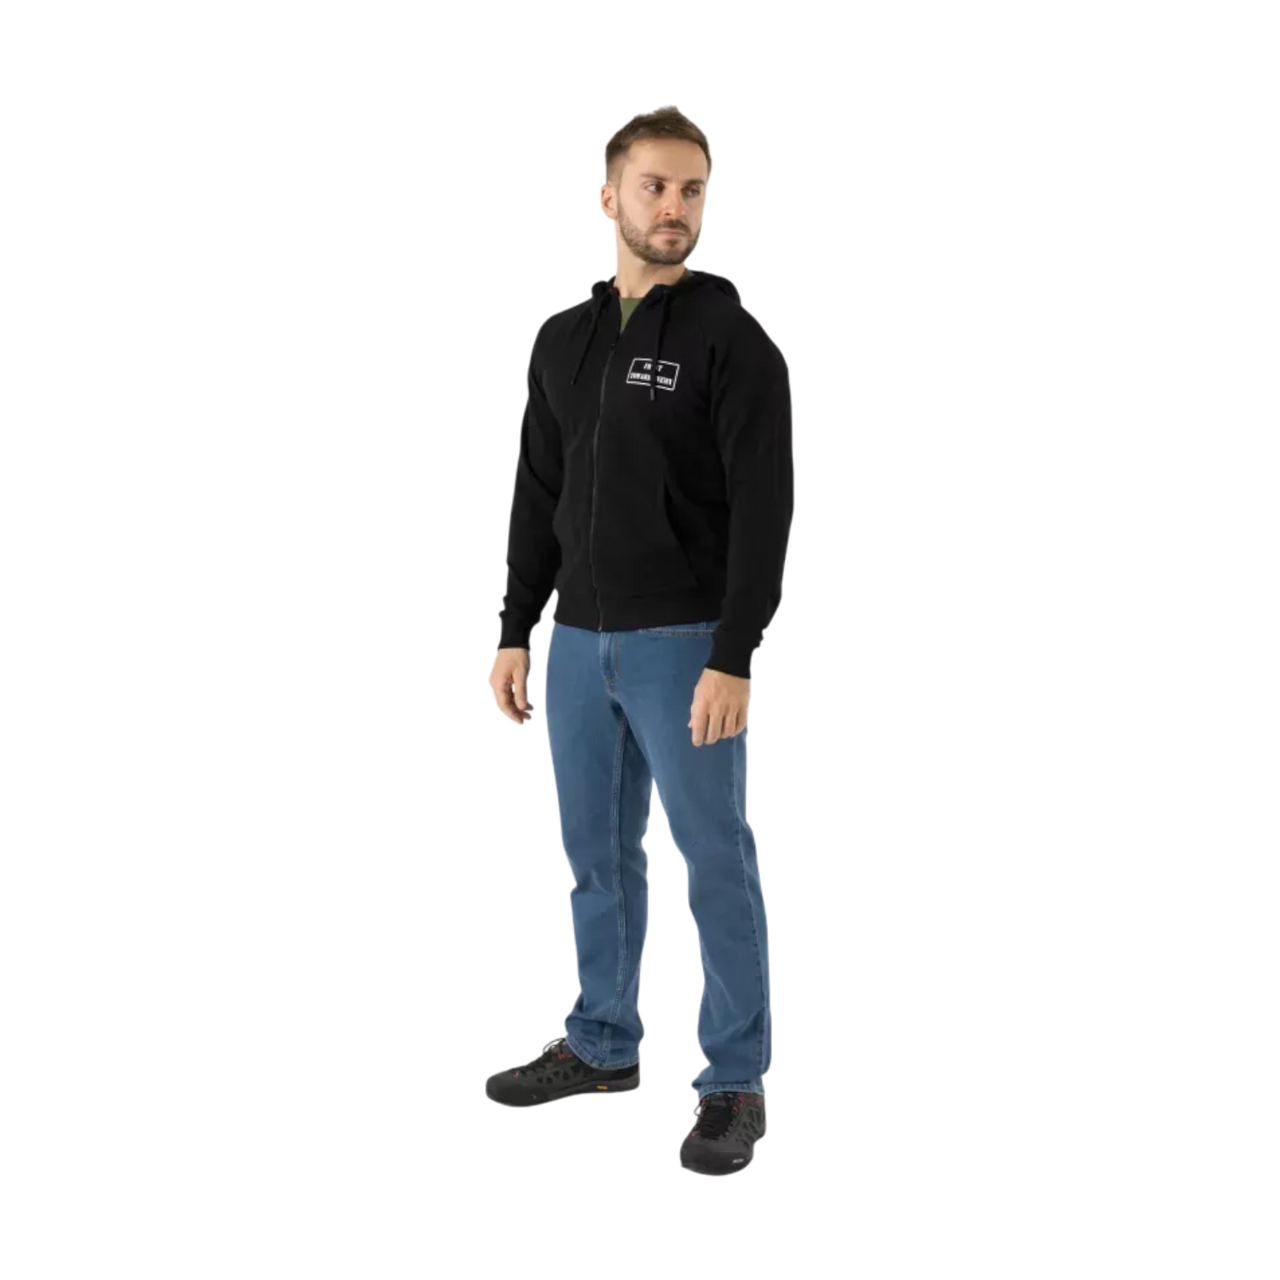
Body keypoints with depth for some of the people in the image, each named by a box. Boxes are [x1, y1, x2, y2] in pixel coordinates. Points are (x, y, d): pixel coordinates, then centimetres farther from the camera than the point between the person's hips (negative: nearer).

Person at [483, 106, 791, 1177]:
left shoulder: (733, 338, -10)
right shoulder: (565, 341, 10)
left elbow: (763, 510, -15)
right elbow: (541, 498, 14)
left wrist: (734, 660, -21)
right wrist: (518, 635, 10)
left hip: (687, 645, -6)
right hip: (582, 642, 6)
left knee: (716, 864, 0)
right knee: (597, 853, 15)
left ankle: (736, 1085, 10)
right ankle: (603, 1045, 30)